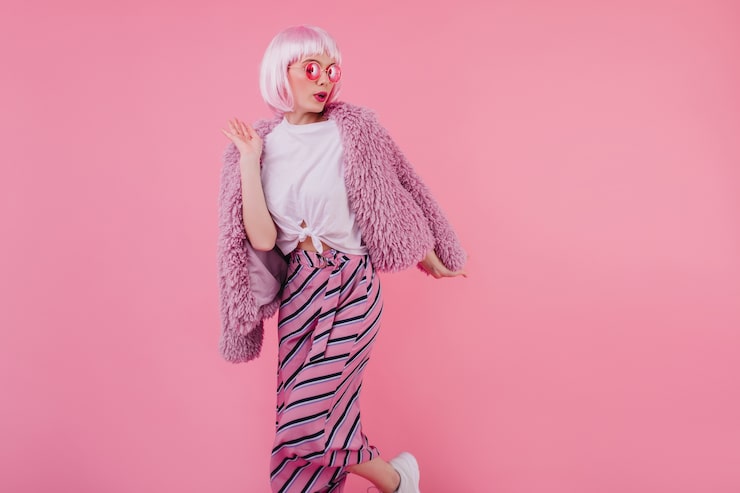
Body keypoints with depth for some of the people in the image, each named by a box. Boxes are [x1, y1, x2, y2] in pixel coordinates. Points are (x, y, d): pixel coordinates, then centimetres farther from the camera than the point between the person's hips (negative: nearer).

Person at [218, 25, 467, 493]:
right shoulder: (259, 144, 1)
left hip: (353, 288, -4)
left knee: (306, 420, -6)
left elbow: (394, 198, 4)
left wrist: (431, 261, 11)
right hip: (298, 291, 4)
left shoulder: (353, 129, -6)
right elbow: (262, 238, -8)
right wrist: (248, 162, -13)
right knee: (326, 412, 11)